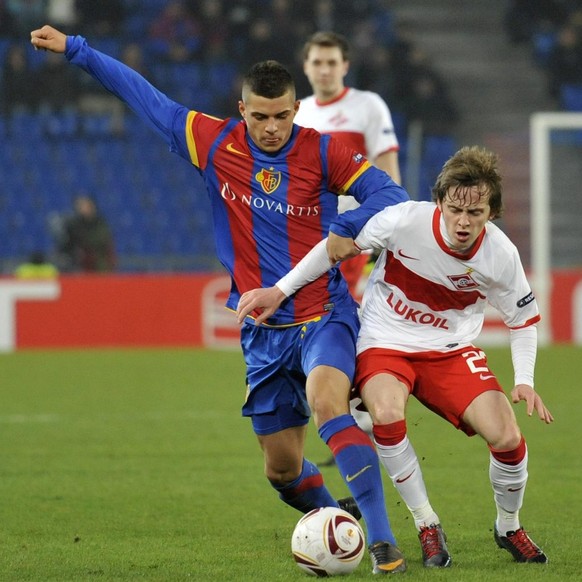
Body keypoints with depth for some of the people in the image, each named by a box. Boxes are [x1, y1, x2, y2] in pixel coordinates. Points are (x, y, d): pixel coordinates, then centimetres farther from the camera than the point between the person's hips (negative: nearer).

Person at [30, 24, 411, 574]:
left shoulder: (322, 152, -8)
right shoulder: (216, 144, -1)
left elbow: (390, 196, -10)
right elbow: (146, 97, 7)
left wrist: (342, 230, -24)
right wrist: (75, 50, 10)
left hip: (324, 316, -4)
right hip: (264, 332, 4)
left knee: (325, 402, -33)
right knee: (283, 470, 6)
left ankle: (381, 540, -34)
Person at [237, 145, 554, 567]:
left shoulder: (500, 255, -16)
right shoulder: (406, 220, -23)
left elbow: (524, 319, 2)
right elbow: (340, 246, -7)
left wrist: (525, 381, -11)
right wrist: (280, 291, -7)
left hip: (452, 350, 2)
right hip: (385, 343, -2)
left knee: (507, 438, -16)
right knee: (387, 414, -34)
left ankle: (509, 528, 16)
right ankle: (428, 527, -14)